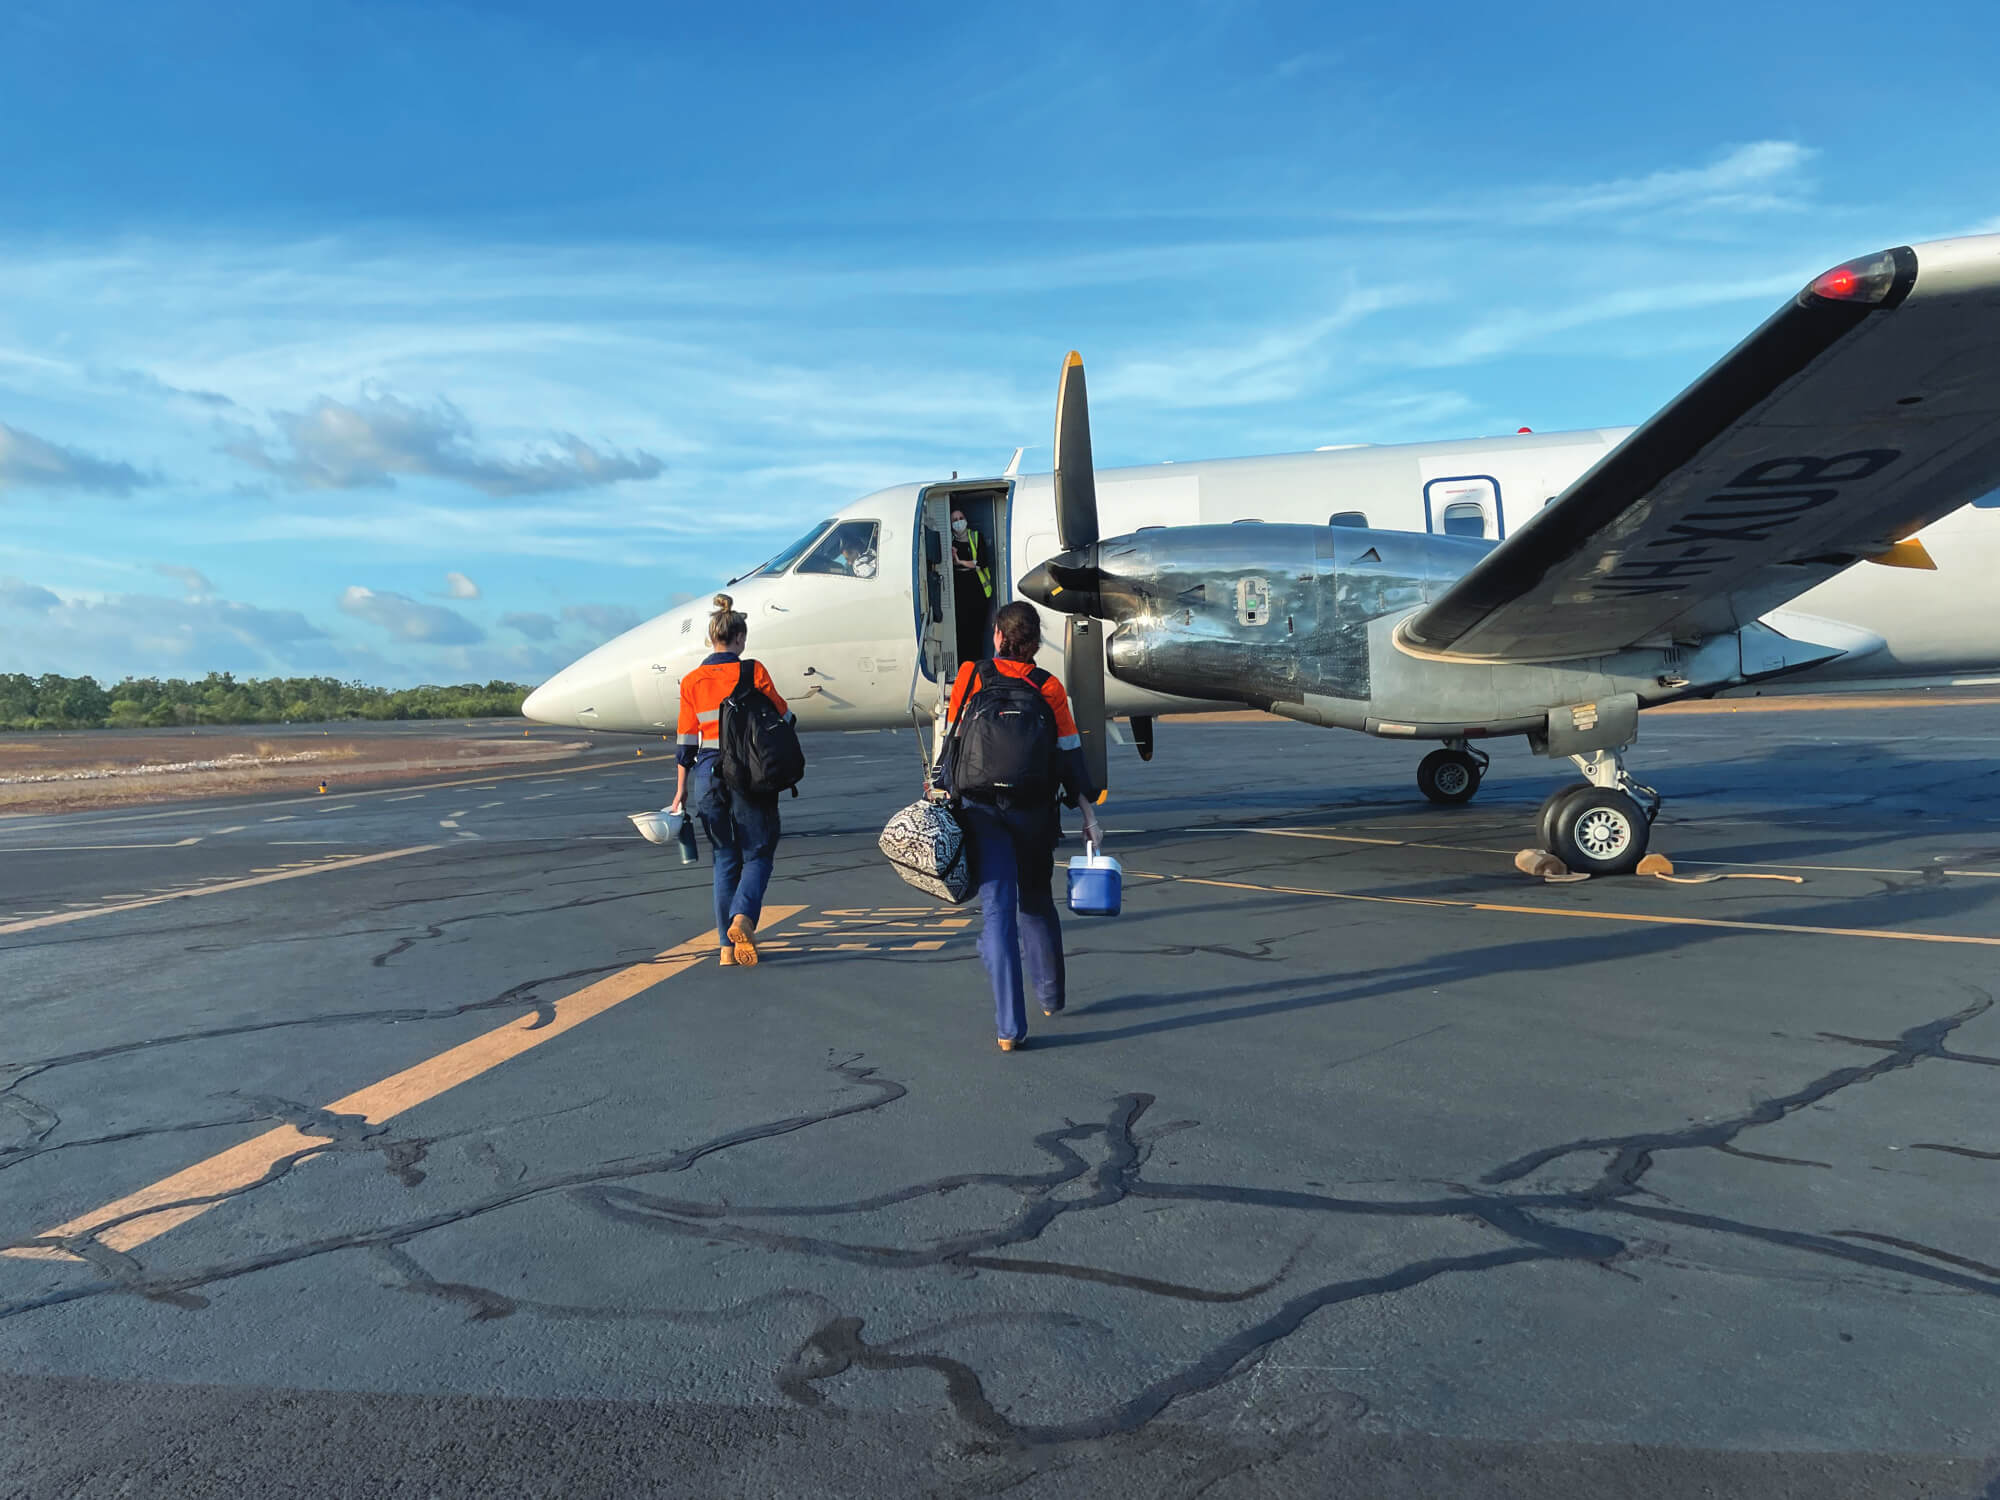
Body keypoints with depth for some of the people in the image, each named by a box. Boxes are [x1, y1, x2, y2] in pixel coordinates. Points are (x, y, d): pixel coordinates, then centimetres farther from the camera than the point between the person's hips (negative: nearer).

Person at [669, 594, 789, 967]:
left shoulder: (691, 681, 3)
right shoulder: (752, 672, -6)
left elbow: (686, 742, 5)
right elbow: (780, 716, 2)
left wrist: (681, 791, 10)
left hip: (708, 774, 3)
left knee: (725, 858, 13)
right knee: (758, 852, 8)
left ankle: (728, 944, 13)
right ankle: (742, 918, -17)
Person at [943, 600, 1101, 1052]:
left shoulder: (970, 676, 0)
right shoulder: (1049, 687, 1)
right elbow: (1070, 754, -1)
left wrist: (943, 793, 14)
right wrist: (1088, 813, 2)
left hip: (981, 809, -1)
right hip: (1034, 811, 1)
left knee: (997, 909, -1)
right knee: (1037, 902, 20)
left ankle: (1009, 1026, -5)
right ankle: (1051, 995, 35)